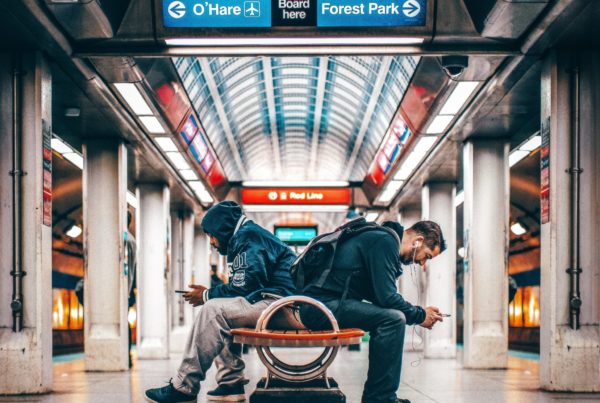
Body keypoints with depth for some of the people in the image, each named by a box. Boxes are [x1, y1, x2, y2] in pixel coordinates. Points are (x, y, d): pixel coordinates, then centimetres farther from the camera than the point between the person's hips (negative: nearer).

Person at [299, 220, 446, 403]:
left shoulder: (386, 239, 20)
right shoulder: (386, 241, -12)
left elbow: (380, 295, 23)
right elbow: (386, 296, -19)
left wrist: (417, 311, 14)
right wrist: (420, 315, -5)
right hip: (323, 304, -11)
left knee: (391, 316, 17)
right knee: (393, 319, -21)